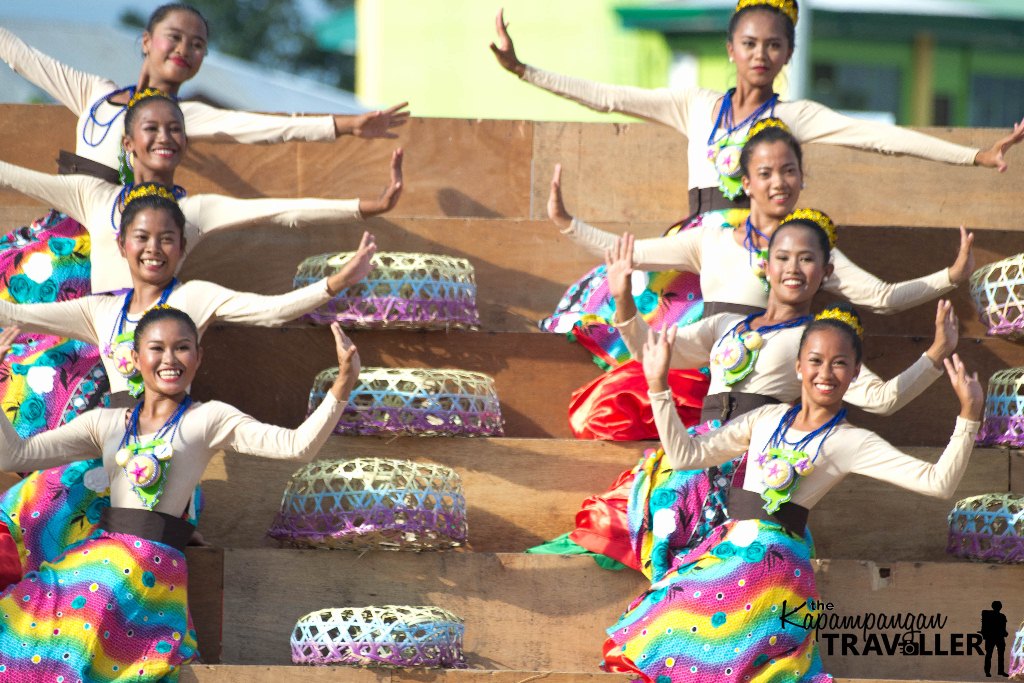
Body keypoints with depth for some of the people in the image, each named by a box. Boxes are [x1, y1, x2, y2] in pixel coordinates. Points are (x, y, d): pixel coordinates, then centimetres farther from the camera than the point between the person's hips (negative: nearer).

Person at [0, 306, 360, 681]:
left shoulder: (209, 418, 4)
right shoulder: (104, 423, 15)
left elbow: (298, 446, -8)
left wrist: (341, 388, -22)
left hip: (154, 568, -4)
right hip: (100, 555, 4)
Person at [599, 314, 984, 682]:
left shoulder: (850, 443, -3)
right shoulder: (766, 419, 12)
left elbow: (938, 483, -12)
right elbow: (684, 455, 13)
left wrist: (969, 414, -21)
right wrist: (658, 386, 9)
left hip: (771, 562, -6)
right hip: (725, 553, 6)